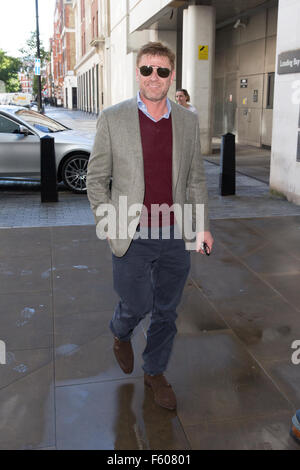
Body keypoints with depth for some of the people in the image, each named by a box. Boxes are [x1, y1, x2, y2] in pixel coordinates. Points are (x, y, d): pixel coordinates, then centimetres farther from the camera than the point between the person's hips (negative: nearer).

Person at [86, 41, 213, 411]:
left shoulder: (188, 121, 4)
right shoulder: (112, 118, -5)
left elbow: (196, 179, 11)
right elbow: (96, 179, 0)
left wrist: (203, 226, 7)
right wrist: (109, 226, -6)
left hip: (176, 237, 3)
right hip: (132, 238, -3)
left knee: (166, 312, 12)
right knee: (135, 306, 8)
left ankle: (155, 372, 35)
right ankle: (121, 336, 44)